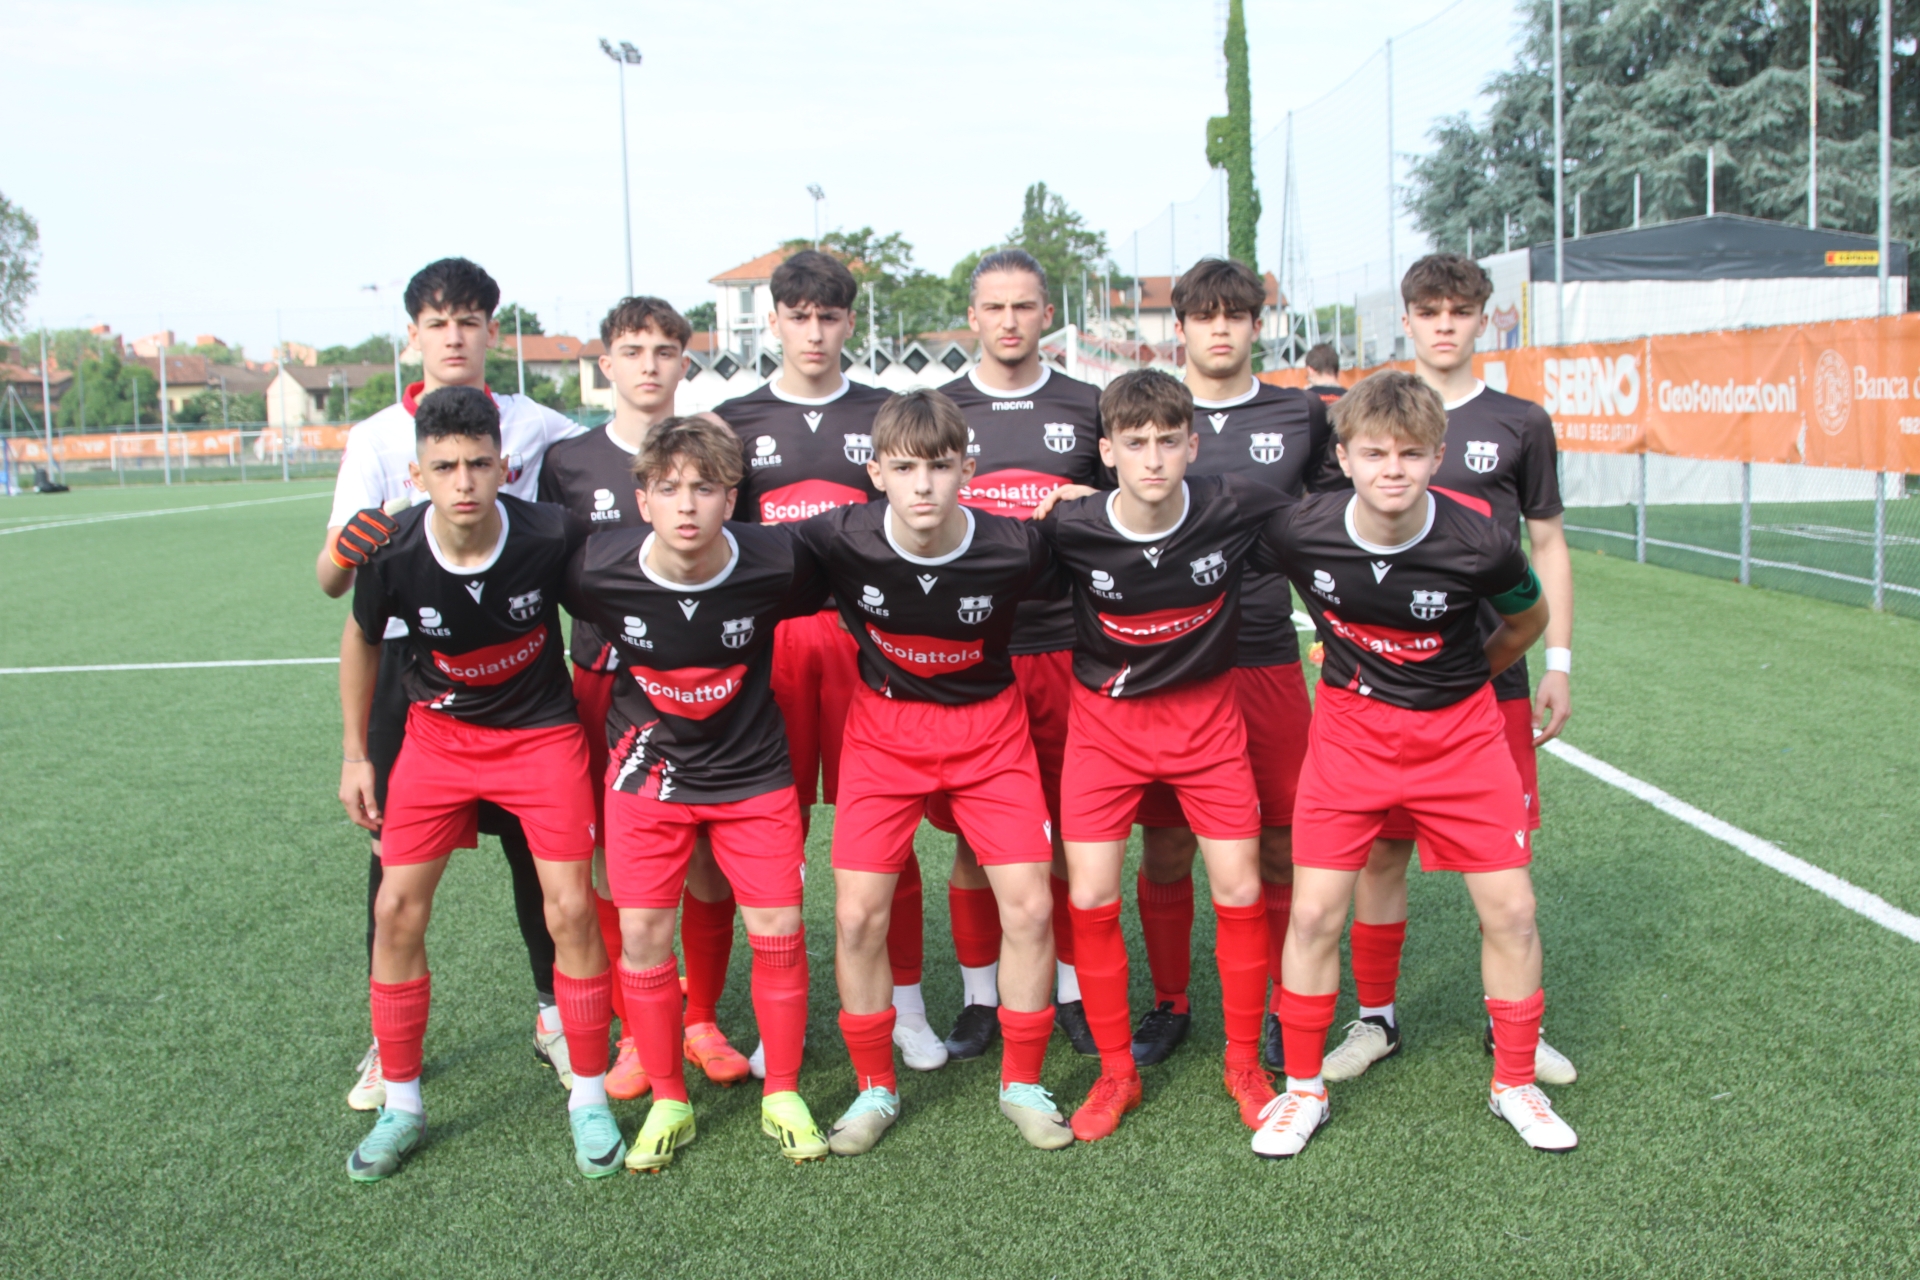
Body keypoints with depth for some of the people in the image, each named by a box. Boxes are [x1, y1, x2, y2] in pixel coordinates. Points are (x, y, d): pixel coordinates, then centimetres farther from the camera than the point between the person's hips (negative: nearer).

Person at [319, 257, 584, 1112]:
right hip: (410, 665, 0)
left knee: (535, 845, 5)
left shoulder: (536, 426, 3)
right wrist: (346, 549, -29)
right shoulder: (377, 437, 1)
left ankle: (554, 1016, 23)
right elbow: (331, 581, -5)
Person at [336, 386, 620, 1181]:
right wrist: (355, 754, 5)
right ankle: (401, 1104, 18)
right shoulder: (393, 554, -19)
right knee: (397, 910, -2)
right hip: (439, 733, 2)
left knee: (571, 908, -8)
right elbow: (362, 639, 2)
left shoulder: (553, 537, -24)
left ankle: (589, 1099, 11)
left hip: (543, 731, -2)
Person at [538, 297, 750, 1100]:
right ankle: (635, 1032, 18)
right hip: (606, 680, 0)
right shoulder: (569, 461, 8)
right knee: (614, 864, 3)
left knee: (709, 862, 3)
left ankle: (702, 1019, 22)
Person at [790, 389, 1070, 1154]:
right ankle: (875, 1089, 16)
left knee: (1029, 904, -5)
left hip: (988, 729, 0)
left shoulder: (1015, 547, -20)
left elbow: (1060, 600, 2)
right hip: (882, 729, 0)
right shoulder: (840, 540, -21)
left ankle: (1021, 1084, 17)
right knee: (858, 914, -5)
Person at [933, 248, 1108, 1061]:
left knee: (1073, 827, 6)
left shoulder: (1087, 409, 9)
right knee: (974, 831, 5)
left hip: (1066, 644, 1)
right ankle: (980, 998, 18)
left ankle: (1072, 989, 21)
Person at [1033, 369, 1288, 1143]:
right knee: (1090, 898, -5)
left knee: (1241, 891, -1)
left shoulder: (1236, 508, -18)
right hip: (1106, 718, 0)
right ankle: (1116, 1073, 16)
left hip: (1207, 714, 1)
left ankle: (1244, 1064, 22)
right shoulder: (1069, 527, -20)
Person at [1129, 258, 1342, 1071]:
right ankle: (1169, 1006, 22)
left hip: (1269, 661, 1)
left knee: (1280, 847, 5)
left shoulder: (1300, 417, 8)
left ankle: (1283, 1010, 22)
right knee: (1165, 848, 5)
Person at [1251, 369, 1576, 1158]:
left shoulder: (1479, 544, -21)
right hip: (1349, 729, 0)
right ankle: (1303, 1087, 16)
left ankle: (1515, 1084, 23)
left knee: (1510, 909, 1)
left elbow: (1527, 620, 2)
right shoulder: (1299, 532, -19)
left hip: (1459, 730, 0)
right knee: (1314, 912, -4)